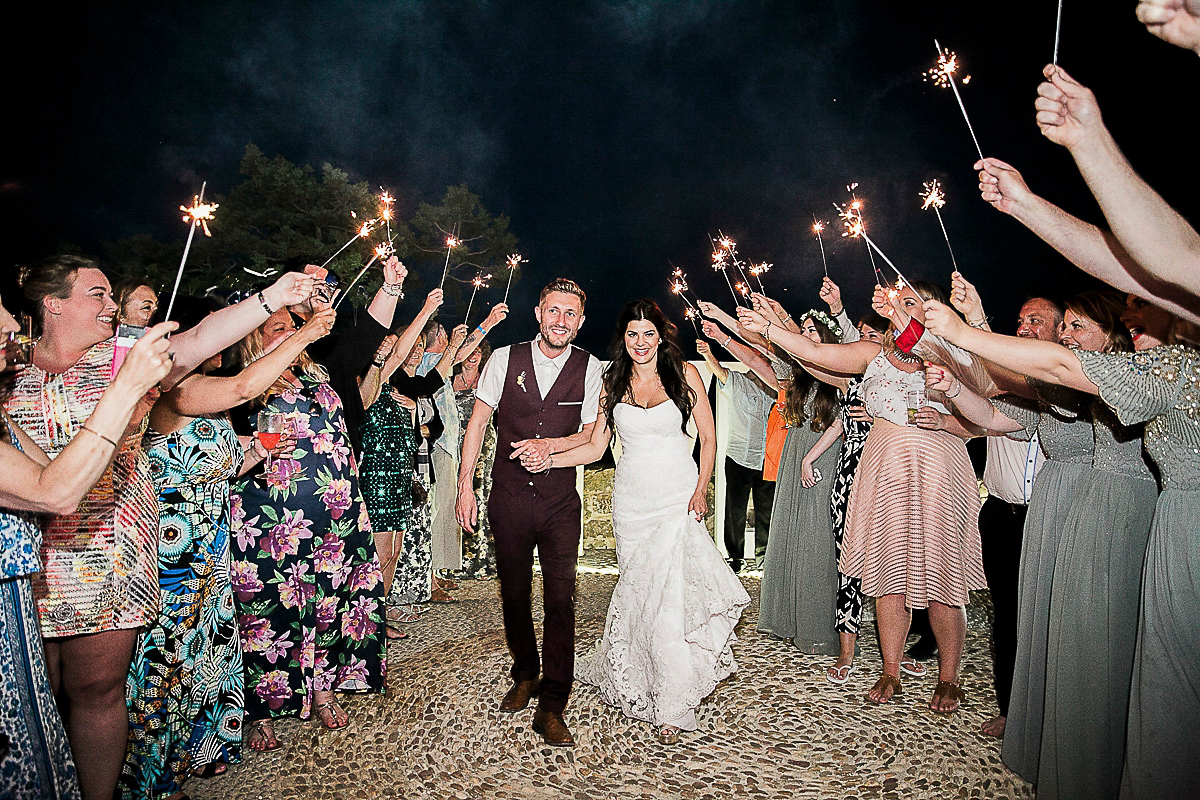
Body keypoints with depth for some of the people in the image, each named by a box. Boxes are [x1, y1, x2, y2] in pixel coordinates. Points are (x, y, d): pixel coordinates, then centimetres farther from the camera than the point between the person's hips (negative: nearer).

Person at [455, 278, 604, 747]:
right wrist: (465, 485, -3)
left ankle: (551, 708, 8)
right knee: (514, 594, 14)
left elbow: (588, 435, 4)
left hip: (560, 501, -1)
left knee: (560, 599, -4)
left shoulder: (589, 369, -1)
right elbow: (478, 421, 1)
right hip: (509, 498, 1)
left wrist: (549, 445, -15)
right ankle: (525, 675, 38)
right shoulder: (505, 359, -2)